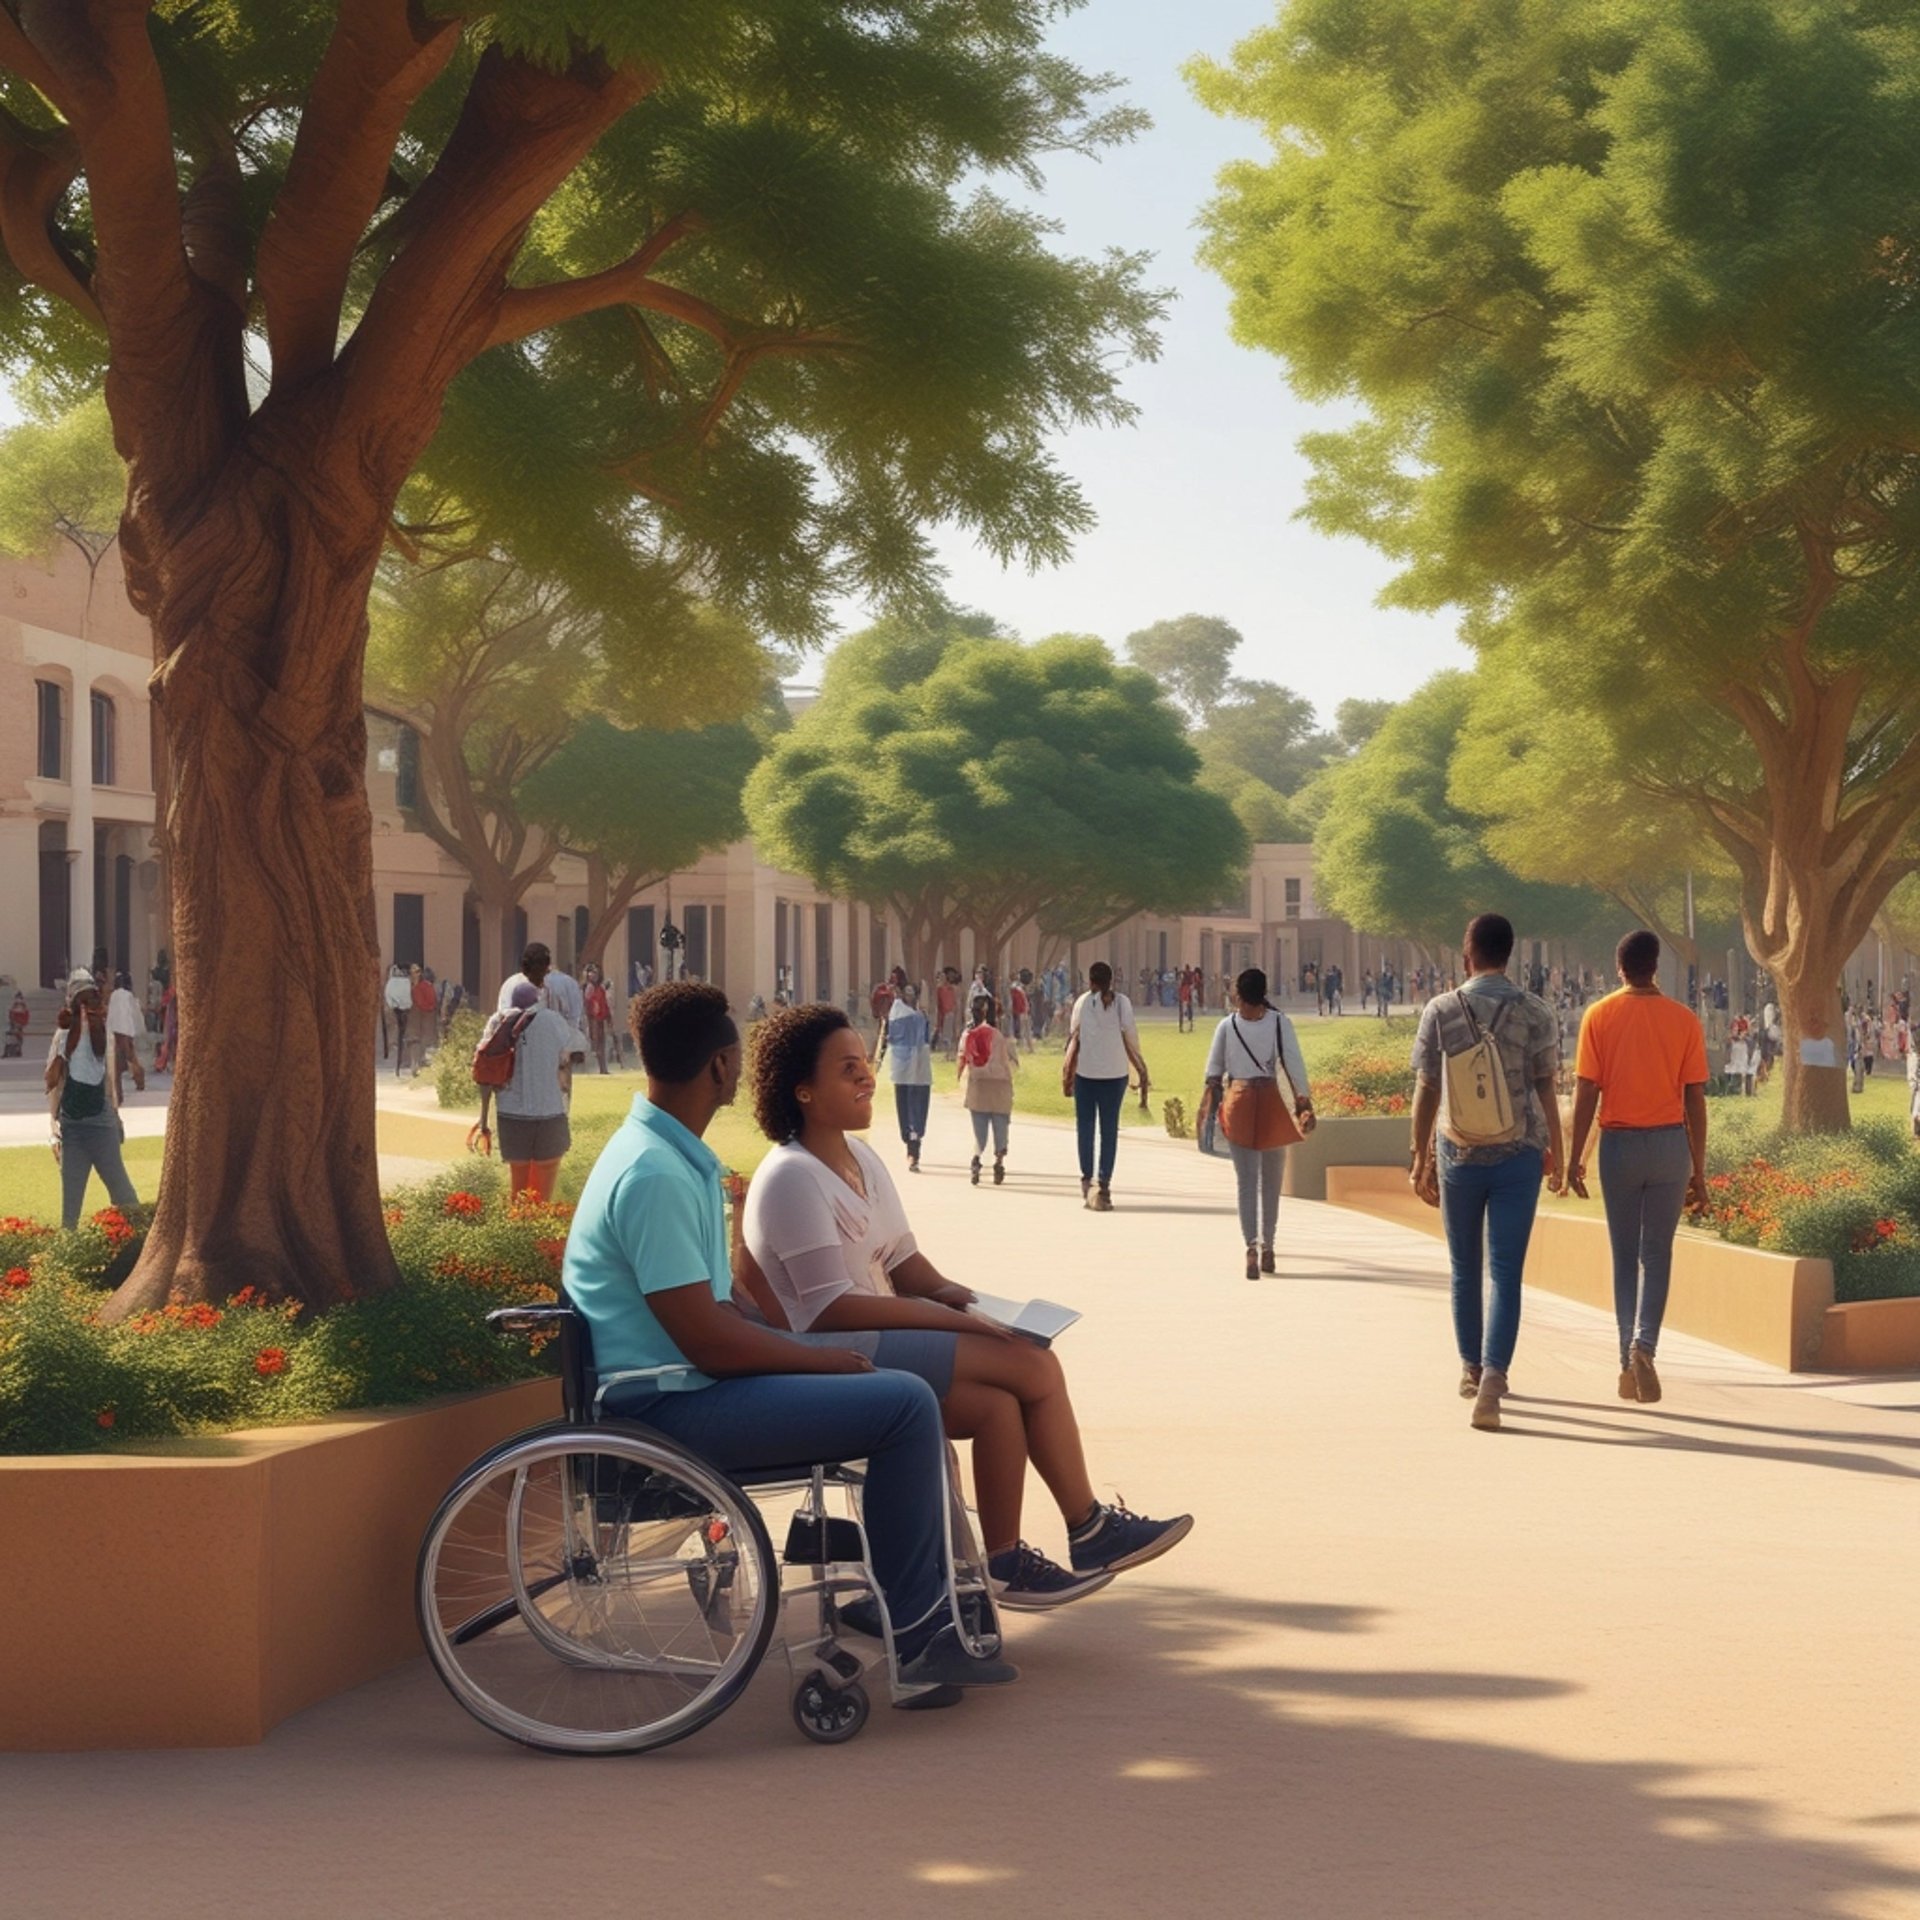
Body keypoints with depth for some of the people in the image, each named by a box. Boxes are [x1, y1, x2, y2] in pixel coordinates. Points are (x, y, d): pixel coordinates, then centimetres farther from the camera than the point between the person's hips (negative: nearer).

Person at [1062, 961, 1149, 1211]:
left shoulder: (1083, 1002, -1)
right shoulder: (1122, 1002, 0)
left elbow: (1074, 1037, 0)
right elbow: (1131, 1038, 0)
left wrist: (1067, 1072, 8)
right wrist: (1140, 1069, 11)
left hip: (1086, 1071, 0)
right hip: (1115, 1073, 0)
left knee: (1086, 1126, 11)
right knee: (1109, 1129, 4)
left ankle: (1087, 1179, 8)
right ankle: (1104, 1185, 0)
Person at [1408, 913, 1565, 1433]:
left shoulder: (1440, 1011, -3)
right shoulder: (1536, 1014, -4)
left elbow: (1426, 1090, -1)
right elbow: (1547, 1090, 0)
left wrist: (1420, 1158, 7)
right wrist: (1556, 1153, 13)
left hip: (1459, 1153, 1)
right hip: (1518, 1156, -1)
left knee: (1465, 1268, 17)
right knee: (1506, 1273, -2)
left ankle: (1471, 1369, 30)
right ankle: (1492, 1378, -18)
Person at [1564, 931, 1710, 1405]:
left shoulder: (1599, 1016, -2)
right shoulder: (1683, 1019, -1)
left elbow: (1586, 1092, -5)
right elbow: (1695, 1100, 0)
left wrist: (1574, 1157, 1)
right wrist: (1698, 1171, 6)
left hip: (1619, 1143, 0)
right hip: (1670, 1143, 0)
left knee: (1625, 1256, 11)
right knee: (1657, 1254, 8)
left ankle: (1629, 1364, 10)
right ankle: (1643, 1344, -13)